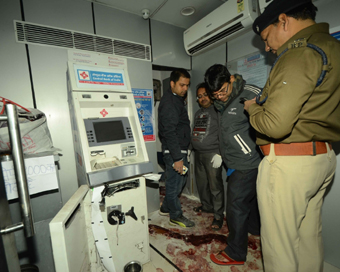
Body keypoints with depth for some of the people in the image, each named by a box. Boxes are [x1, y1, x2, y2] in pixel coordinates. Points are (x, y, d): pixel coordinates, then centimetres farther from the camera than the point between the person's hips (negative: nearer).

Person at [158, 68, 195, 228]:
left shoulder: (176, 100, 16)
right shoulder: (169, 102, -16)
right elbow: (169, 132, -24)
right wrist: (177, 158, -25)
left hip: (180, 150, 10)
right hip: (174, 152, -10)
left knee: (180, 180, 20)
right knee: (174, 183, 5)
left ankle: (165, 208, 37)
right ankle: (176, 217, 25)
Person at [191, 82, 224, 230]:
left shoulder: (217, 111, -6)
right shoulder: (198, 113, 19)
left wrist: (219, 154, -17)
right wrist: (192, 148, 21)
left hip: (212, 154, -8)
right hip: (198, 154, 8)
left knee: (215, 185, -2)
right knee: (201, 182, 17)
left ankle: (218, 215, 14)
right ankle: (206, 206, 37)